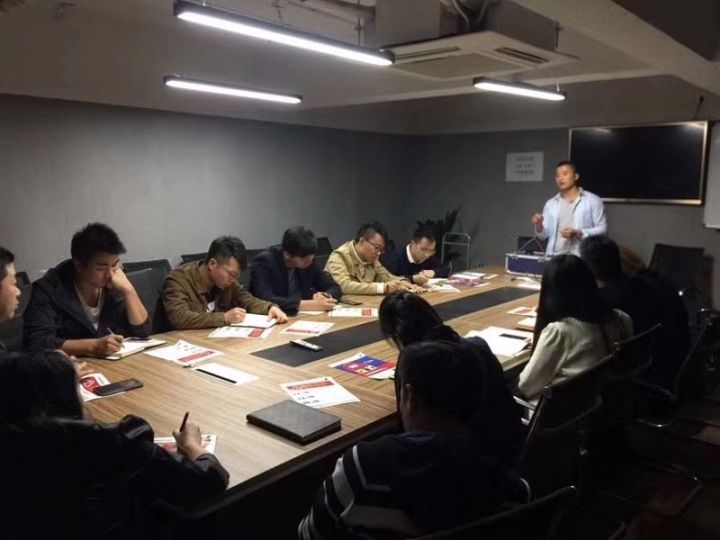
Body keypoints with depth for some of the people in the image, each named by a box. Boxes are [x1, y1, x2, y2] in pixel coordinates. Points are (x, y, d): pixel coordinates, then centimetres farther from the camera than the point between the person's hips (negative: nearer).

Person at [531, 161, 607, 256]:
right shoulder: (550, 204, 14)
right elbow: (544, 235, 12)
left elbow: (602, 229, -1)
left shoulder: (593, 200, 4)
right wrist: (539, 226, -8)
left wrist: (579, 233, -13)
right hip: (554, 256, 3)